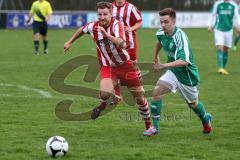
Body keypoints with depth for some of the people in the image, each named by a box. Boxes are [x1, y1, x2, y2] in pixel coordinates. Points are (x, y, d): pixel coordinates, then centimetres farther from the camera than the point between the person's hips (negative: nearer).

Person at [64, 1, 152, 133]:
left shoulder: (116, 25, -21)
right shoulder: (93, 27, -9)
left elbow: (122, 44, -39)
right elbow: (82, 30, 17)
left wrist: (107, 34, -47)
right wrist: (70, 42, 24)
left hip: (124, 65, -1)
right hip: (107, 66, 1)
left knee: (140, 98, 5)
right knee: (105, 93, -28)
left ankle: (148, 125, 28)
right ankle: (102, 105, 9)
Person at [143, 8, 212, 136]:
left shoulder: (180, 36, -31)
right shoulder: (161, 34, -7)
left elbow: (184, 61, -41)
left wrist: (164, 66, -48)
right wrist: (156, 57, 32)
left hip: (187, 75, -5)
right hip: (173, 72, 5)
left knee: (192, 104, 15)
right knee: (156, 91, -16)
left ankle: (206, 119, 49)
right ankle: (155, 127, -9)